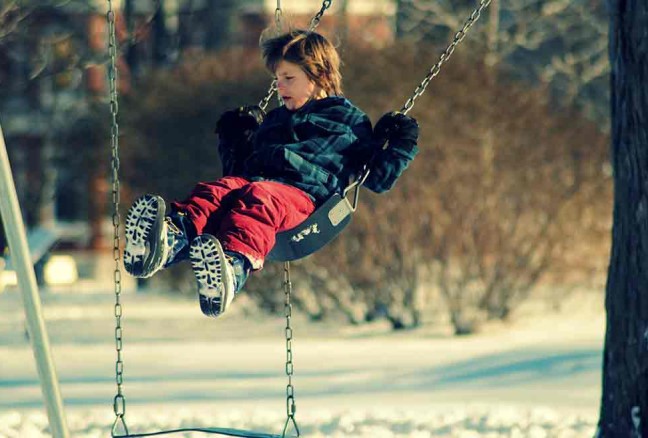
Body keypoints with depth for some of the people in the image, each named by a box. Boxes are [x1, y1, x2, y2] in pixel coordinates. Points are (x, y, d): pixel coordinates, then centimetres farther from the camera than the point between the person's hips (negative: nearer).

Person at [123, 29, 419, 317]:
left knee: (257, 198, -40)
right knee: (215, 190, -31)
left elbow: (377, 178, 21)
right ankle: (172, 236, -63)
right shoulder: (273, 120, 41)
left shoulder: (349, 121, 26)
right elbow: (238, 168, 46)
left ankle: (235, 263, -72)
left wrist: (398, 147, 8)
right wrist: (232, 140, 35)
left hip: (303, 191, -5)